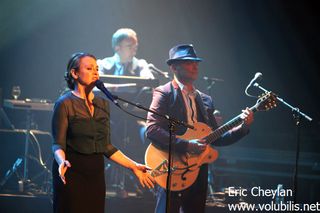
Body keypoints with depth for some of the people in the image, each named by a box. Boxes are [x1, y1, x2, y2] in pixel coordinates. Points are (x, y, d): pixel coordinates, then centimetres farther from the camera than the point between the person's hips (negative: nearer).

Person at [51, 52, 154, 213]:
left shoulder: (102, 104, 12)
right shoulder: (65, 104, -6)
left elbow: (106, 147, 15)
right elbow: (58, 144, -11)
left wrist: (134, 167, 9)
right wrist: (62, 162, -31)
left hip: (96, 173, 5)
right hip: (72, 171, -5)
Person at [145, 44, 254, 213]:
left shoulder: (205, 100, 18)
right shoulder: (164, 94, -4)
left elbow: (216, 139, 16)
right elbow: (152, 130, -17)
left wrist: (243, 127, 1)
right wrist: (186, 145, -23)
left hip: (198, 172, 7)